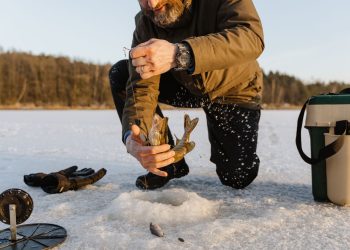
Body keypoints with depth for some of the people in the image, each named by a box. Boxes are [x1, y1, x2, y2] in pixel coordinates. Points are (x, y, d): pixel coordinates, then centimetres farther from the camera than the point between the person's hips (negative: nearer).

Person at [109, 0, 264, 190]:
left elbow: (252, 38, -43)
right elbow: (142, 88, -24)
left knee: (238, 178, -14)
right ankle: (167, 162, -5)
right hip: (187, 86, 3)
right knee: (120, 75, -15)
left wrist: (179, 54, -56)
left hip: (235, 90, -3)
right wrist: (133, 137, -44)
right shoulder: (145, 23, -18)